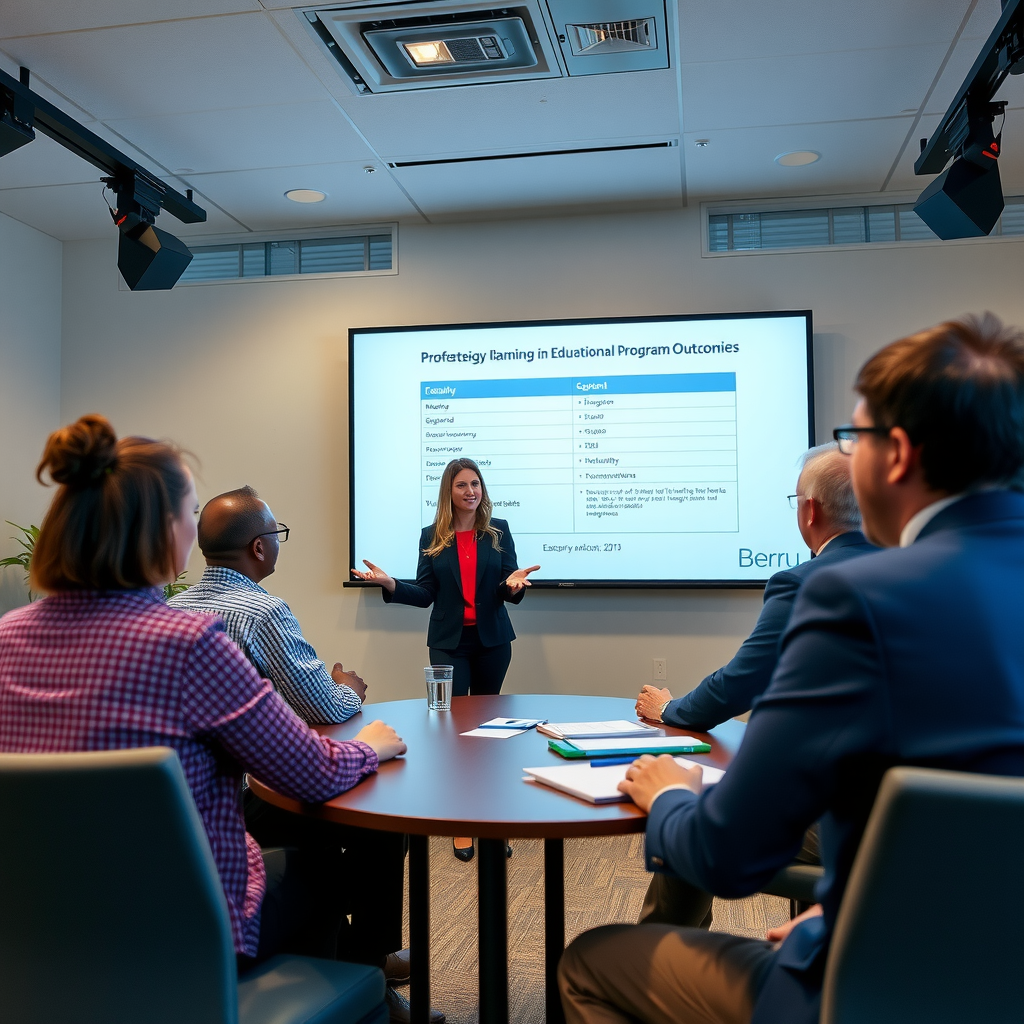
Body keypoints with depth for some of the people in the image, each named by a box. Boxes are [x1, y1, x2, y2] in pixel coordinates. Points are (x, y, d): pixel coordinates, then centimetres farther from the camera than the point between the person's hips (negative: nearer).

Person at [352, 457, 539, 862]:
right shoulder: (432, 536, 2)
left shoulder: (499, 531, 2)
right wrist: (390, 584, -16)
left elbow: (509, 586, -2)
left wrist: (513, 584, -25)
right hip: (448, 642, -1)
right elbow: (425, 594, 0)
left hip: (492, 640, 1)